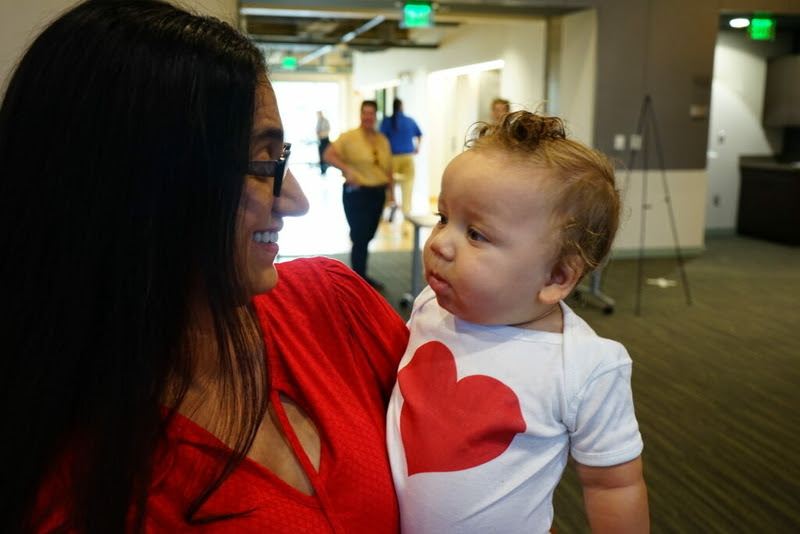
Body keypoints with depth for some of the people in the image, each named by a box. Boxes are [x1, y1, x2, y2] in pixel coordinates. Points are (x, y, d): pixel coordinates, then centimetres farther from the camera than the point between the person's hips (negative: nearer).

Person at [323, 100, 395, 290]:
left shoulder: (383, 140, 9)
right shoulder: (349, 137, -7)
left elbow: (388, 169, 15)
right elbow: (328, 155, -12)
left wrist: (391, 192, 12)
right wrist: (346, 170, -23)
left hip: (378, 193, 6)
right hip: (356, 193, -6)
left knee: (367, 237, 16)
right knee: (360, 238, -4)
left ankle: (362, 275, 32)